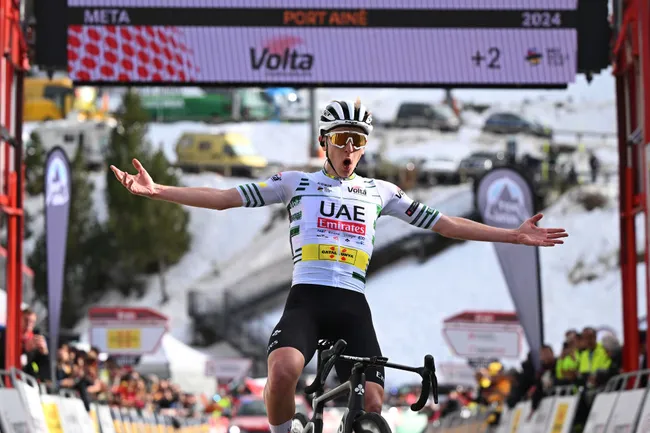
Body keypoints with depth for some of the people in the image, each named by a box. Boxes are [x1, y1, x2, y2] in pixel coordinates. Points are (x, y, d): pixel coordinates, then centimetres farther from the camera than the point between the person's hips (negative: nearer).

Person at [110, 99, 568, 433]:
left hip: (353, 305, 2)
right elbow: (227, 198, 6)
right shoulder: (297, 182, 12)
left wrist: (514, 235, 12)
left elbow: (443, 223, 17)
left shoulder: (380, 192, 18)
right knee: (283, 370, -34)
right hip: (306, 298, -2)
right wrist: (156, 191, -4)